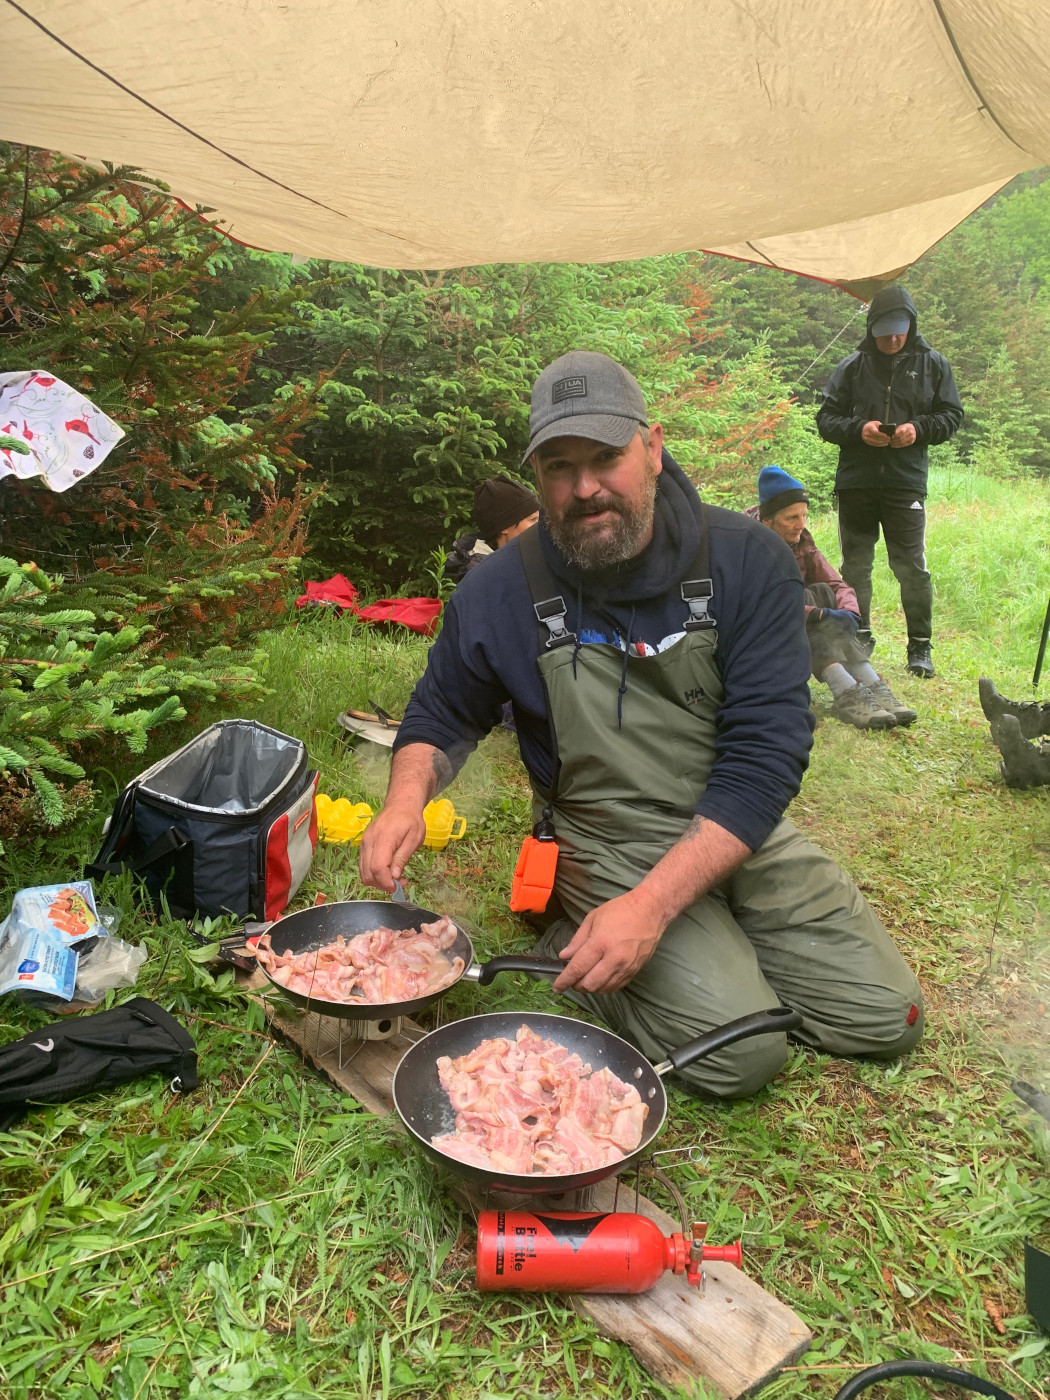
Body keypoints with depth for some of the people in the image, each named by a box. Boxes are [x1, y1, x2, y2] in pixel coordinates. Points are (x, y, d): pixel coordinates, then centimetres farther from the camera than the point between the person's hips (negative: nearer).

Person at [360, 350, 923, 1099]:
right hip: (607, 844, -2)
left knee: (887, 1019, 2)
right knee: (739, 1048, -19)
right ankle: (573, 943, 5)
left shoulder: (749, 560, -13)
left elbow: (765, 753, -19)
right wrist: (407, 798, -16)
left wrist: (653, 903, -28)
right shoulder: (500, 592, -11)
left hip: (737, 830, 3)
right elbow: (442, 715, 7)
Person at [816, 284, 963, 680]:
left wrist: (918, 429, -9)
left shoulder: (932, 364, 8)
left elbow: (951, 415, 11)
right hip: (856, 481, 1)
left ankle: (920, 646, 9)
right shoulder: (851, 366, 7)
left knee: (911, 567, -3)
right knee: (855, 565, 7)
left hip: (906, 482, -1)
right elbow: (826, 418, 7)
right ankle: (858, 639, 21)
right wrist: (858, 429, -13)